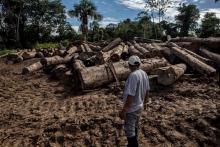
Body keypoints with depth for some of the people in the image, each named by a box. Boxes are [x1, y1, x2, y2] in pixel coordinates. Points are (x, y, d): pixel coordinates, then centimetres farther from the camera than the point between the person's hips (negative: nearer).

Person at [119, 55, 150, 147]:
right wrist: (144, 102, 26)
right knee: (134, 127, 25)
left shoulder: (133, 76, -28)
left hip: (131, 109, -9)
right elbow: (147, 90, 11)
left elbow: (130, 95, -30)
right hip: (139, 106, 9)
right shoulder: (144, 74, -1)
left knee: (129, 130, 5)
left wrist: (124, 110, -24)